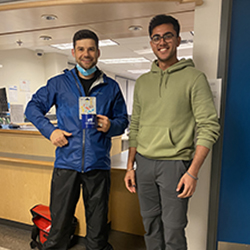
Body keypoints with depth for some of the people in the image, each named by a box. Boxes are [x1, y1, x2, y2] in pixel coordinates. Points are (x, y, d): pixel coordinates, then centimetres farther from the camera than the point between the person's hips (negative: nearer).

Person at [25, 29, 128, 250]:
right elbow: (33, 107, 13)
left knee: (98, 226, 12)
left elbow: (123, 119, 12)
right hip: (66, 163, 0)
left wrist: (111, 126, -10)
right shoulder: (59, 83, 7)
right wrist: (49, 130, -3)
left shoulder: (111, 87, 8)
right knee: (59, 223, 9)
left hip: (98, 165, 1)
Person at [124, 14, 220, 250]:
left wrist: (193, 172, -14)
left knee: (173, 231, 3)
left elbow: (209, 126, -8)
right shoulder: (142, 81, 11)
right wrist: (130, 166, 10)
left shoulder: (194, 77, -3)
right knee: (150, 225, 15)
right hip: (144, 163, 5)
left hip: (174, 164, -4)